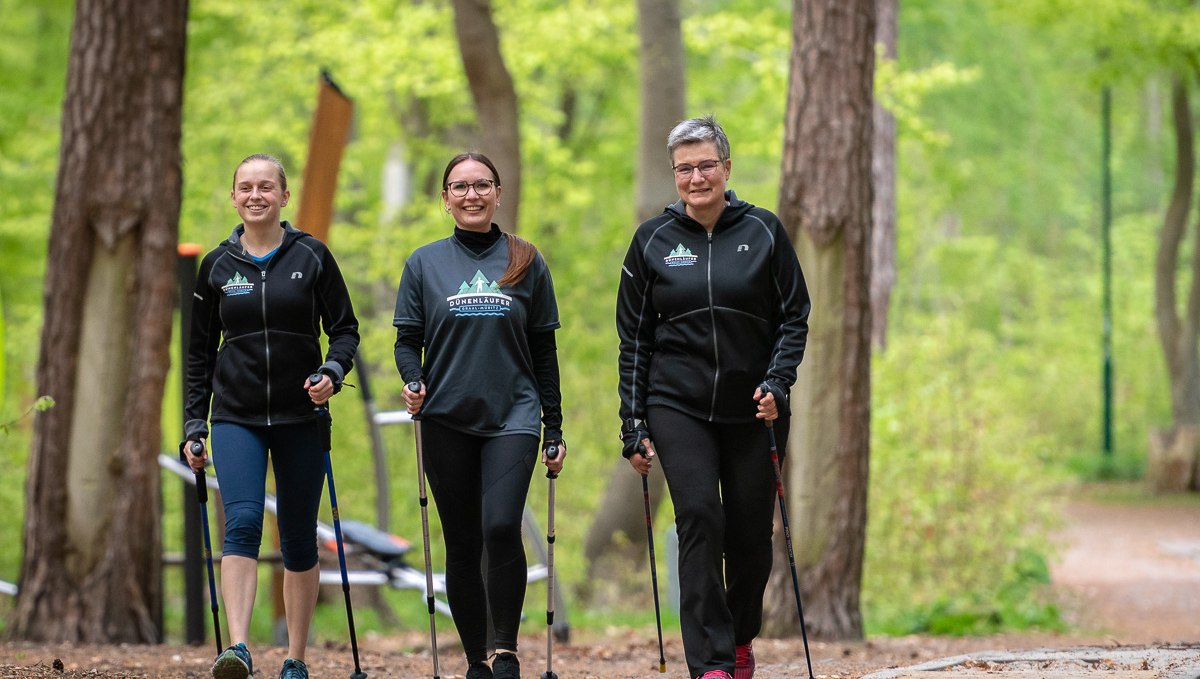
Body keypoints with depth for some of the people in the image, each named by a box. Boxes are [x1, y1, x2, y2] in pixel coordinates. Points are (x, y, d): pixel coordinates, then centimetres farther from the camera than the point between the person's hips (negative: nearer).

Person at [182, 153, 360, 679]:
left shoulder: (311, 256, 2)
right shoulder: (216, 266, 6)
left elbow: (344, 329, 5)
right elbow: (200, 352, 12)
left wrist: (332, 371, -16)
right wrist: (193, 425, 7)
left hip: (300, 417, 0)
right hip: (236, 418, 0)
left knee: (299, 539, 5)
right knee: (242, 523, -18)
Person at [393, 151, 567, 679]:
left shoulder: (526, 262, 7)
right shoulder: (425, 263, 8)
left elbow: (544, 351, 10)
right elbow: (408, 340, 10)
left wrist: (554, 428, 9)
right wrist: (412, 382, -12)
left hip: (513, 416, -1)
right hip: (447, 420, 1)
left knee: (502, 527, -20)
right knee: (462, 544, 3)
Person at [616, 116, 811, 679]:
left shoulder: (763, 232, 2)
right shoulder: (653, 240, 3)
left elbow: (794, 317, 4)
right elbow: (634, 339, 5)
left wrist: (776, 383, -12)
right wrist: (634, 427, 1)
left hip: (753, 409, 1)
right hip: (678, 407, -1)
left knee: (751, 533, 5)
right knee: (700, 518, -17)